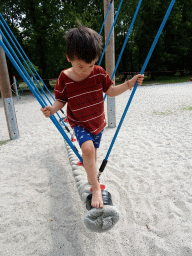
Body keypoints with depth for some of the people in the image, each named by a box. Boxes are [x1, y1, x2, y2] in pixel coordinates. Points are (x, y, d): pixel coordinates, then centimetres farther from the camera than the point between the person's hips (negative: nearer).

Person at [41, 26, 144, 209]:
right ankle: (96, 188, -12)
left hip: (98, 122, 4)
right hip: (79, 123, -3)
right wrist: (52, 109, -27)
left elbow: (111, 91, 1)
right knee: (87, 148, -29)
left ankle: (91, 175, 50)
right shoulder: (64, 78, -15)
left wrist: (130, 83, -9)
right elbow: (61, 100, -5)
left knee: (93, 151, 19)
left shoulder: (99, 73, -9)